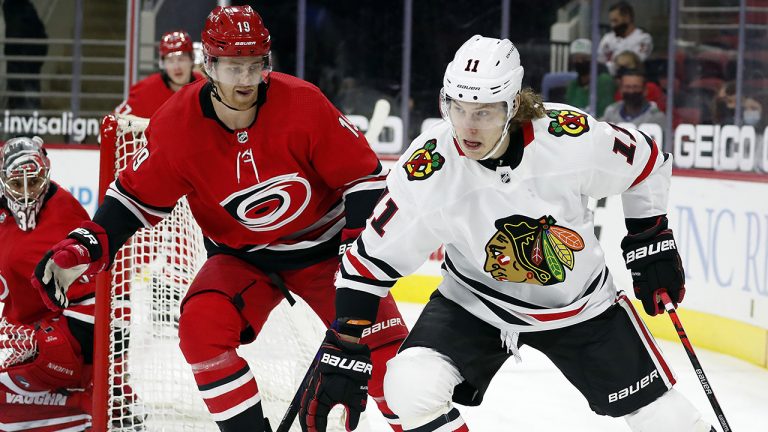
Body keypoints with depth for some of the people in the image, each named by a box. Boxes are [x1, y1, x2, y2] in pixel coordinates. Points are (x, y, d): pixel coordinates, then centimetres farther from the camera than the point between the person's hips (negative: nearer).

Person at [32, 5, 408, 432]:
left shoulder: (303, 104, -21)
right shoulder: (176, 125, -16)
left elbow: (364, 175, -12)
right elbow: (137, 195, -4)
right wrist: (84, 247, -18)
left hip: (321, 245, -1)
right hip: (241, 257, 1)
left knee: (382, 338, -15)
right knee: (202, 323, -26)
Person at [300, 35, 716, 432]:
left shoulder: (573, 137, -26)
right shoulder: (426, 173, -27)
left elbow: (646, 162, -5)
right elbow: (371, 259, -17)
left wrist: (651, 244, 0)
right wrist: (342, 354, -19)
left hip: (580, 302, 1)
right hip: (473, 303, 0)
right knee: (411, 388, -24)